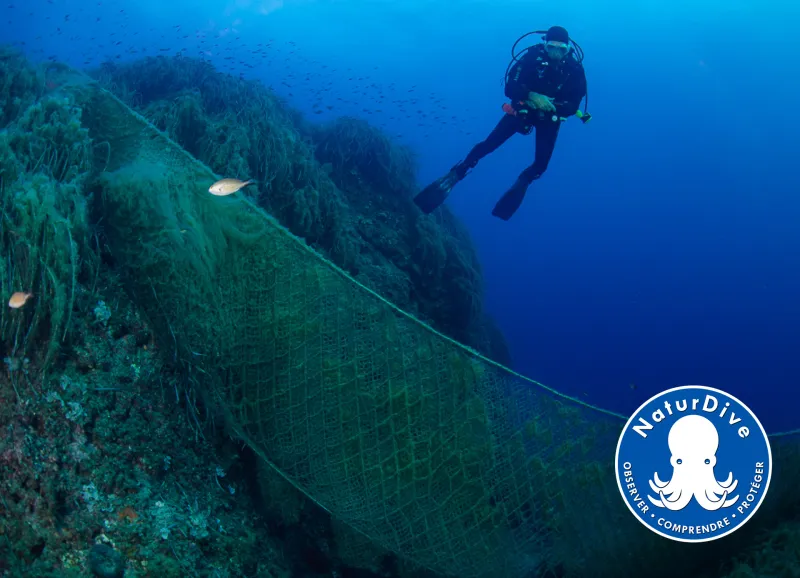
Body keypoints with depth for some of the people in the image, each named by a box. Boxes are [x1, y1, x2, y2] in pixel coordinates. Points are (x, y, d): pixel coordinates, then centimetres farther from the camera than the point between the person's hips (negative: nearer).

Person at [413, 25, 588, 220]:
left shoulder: (575, 69, -19)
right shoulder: (533, 57, -21)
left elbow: (572, 106, -16)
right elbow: (510, 88, -23)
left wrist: (550, 106, -33)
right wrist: (531, 96, -40)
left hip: (549, 117, 1)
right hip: (523, 108, -1)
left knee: (541, 165, -7)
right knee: (489, 144, -13)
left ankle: (520, 186, 24)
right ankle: (454, 176, -3)